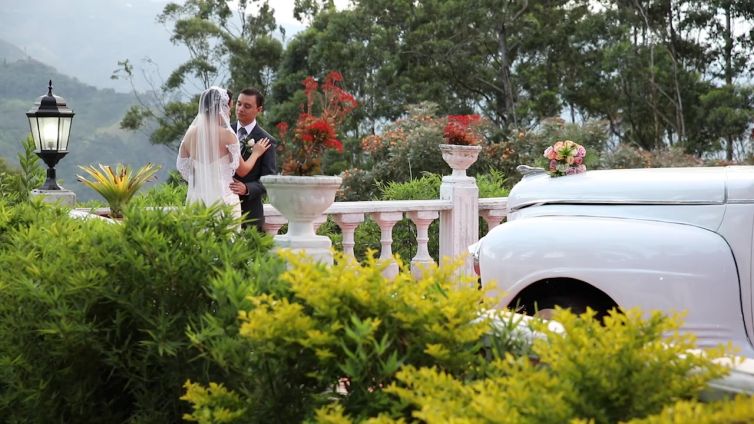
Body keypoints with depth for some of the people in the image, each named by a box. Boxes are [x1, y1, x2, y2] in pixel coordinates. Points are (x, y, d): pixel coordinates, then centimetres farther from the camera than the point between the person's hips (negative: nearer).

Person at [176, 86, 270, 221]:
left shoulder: (190, 134, 4)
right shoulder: (226, 135, -10)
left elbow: (183, 169, 12)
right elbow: (242, 170, 0)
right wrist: (255, 153, 17)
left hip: (197, 200, 5)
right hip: (223, 199, -5)